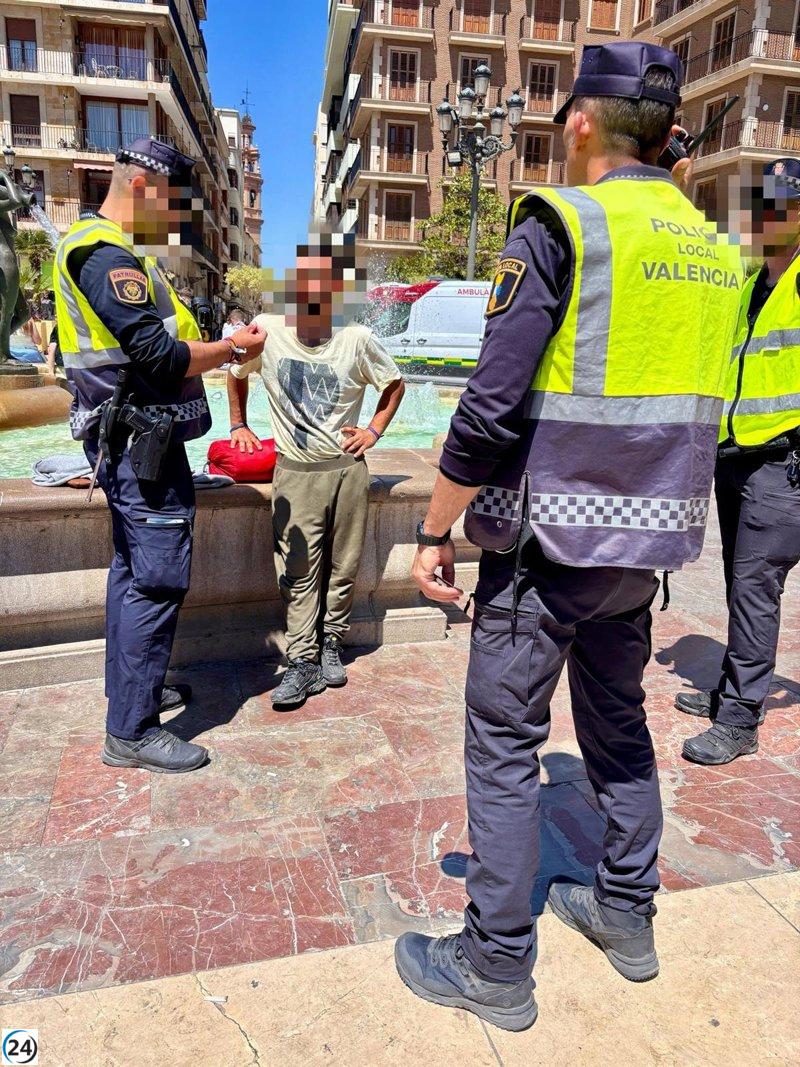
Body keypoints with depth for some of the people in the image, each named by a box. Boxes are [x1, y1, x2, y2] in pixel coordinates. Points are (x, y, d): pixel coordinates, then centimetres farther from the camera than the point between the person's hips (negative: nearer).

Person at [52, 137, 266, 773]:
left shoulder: (108, 249, 19)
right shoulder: (108, 256, -15)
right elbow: (158, 356, -23)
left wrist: (220, 347, 10)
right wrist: (230, 349, -10)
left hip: (130, 442, 11)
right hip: (142, 440, -11)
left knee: (134, 567, 17)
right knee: (158, 578, -8)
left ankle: (132, 689, 32)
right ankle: (132, 731, 1)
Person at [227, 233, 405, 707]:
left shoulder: (357, 339, -4)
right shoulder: (267, 331, -3)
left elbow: (395, 383, 12)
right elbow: (236, 373, 17)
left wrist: (374, 430, 4)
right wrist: (239, 425, 13)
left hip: (348, 468, 1)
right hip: (295, 471, 0)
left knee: (344, 568, 8)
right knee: (300, 571, -1)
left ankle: (331, 647, 25)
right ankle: (304, 663, 7)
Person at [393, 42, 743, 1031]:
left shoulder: (560, 225, -10)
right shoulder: (713, 249, 12)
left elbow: (491, 407, -18)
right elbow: (692, 409, 16)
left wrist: (435, 528, -9)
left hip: (551, 535, -7)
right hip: (649, 539, 7)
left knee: (503, 743, 5)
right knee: (617, 721, 21)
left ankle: (496, 966, 18)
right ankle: (627, 913, 36)